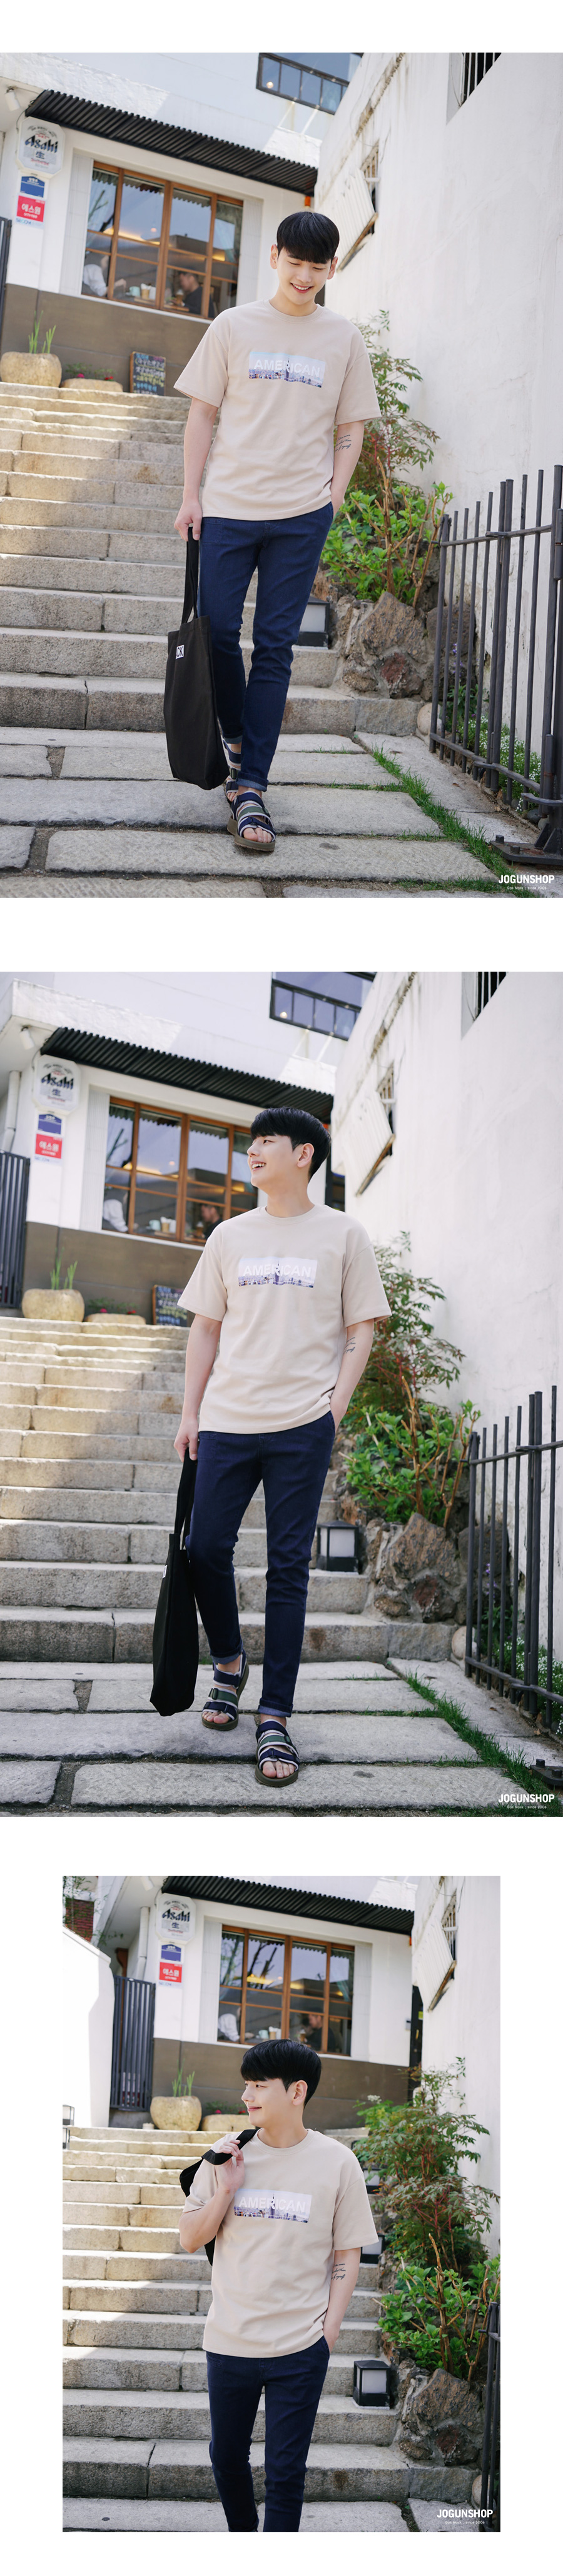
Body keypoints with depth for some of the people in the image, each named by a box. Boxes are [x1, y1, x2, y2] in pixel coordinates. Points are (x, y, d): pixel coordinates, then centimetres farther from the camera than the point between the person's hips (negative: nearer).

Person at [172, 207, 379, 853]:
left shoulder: (343, 338, 8)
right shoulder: (234, 326, 6)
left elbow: (350, 428, 14)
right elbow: (203, 414, 8)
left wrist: (334, 496, 1)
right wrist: (191, 495, 1)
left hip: (302, 515, 0)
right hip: (228, 507, 0)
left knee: (274, 648, -3)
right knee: (218, 631, -2)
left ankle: (250, 788, -5)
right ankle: (236, 737, 26)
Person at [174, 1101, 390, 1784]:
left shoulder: (342, 1235, 4)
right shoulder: (230, 1237, 12)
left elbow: (361, 1329, 6)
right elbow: (207, 1327, 15)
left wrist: (335, 1407, -6)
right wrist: (190, 1412, 8)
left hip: (302, 1426, -3)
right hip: (226, 1420, 3)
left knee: (288, 1568, -4)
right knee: (206, 1549, 0)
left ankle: (274, 1719, -3)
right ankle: (229, 1663, 28)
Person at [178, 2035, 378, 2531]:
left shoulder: (337, 2163, -5)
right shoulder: (229, 2156, 1)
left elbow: (347, 2254, 1)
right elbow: (190, 2240, 4)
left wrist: (329, 2331, -5)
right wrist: (226, 2190, -12)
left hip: (301, 2347, -3)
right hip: (229, 2341, 3)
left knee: (286, 2472, 0)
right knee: (227, 2458, 16)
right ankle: (242, 2534, 40)